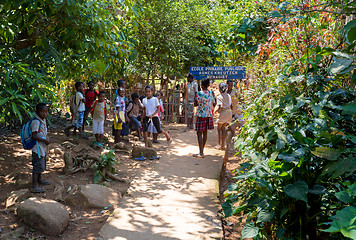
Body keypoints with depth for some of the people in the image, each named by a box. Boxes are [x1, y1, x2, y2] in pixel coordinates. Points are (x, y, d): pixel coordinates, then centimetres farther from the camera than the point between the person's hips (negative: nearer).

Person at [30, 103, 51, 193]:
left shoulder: (43, 120, 8)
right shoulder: (36, 122, -22)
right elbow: (34, 136, -26)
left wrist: (47, 138, 6)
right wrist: (44, 140, -22)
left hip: (43, 147, 10)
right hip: (38, 148, -10)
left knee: (41, 164, 25)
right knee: (37, 166, -8)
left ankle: (39, 179, 43)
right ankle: (34, 186, -5)